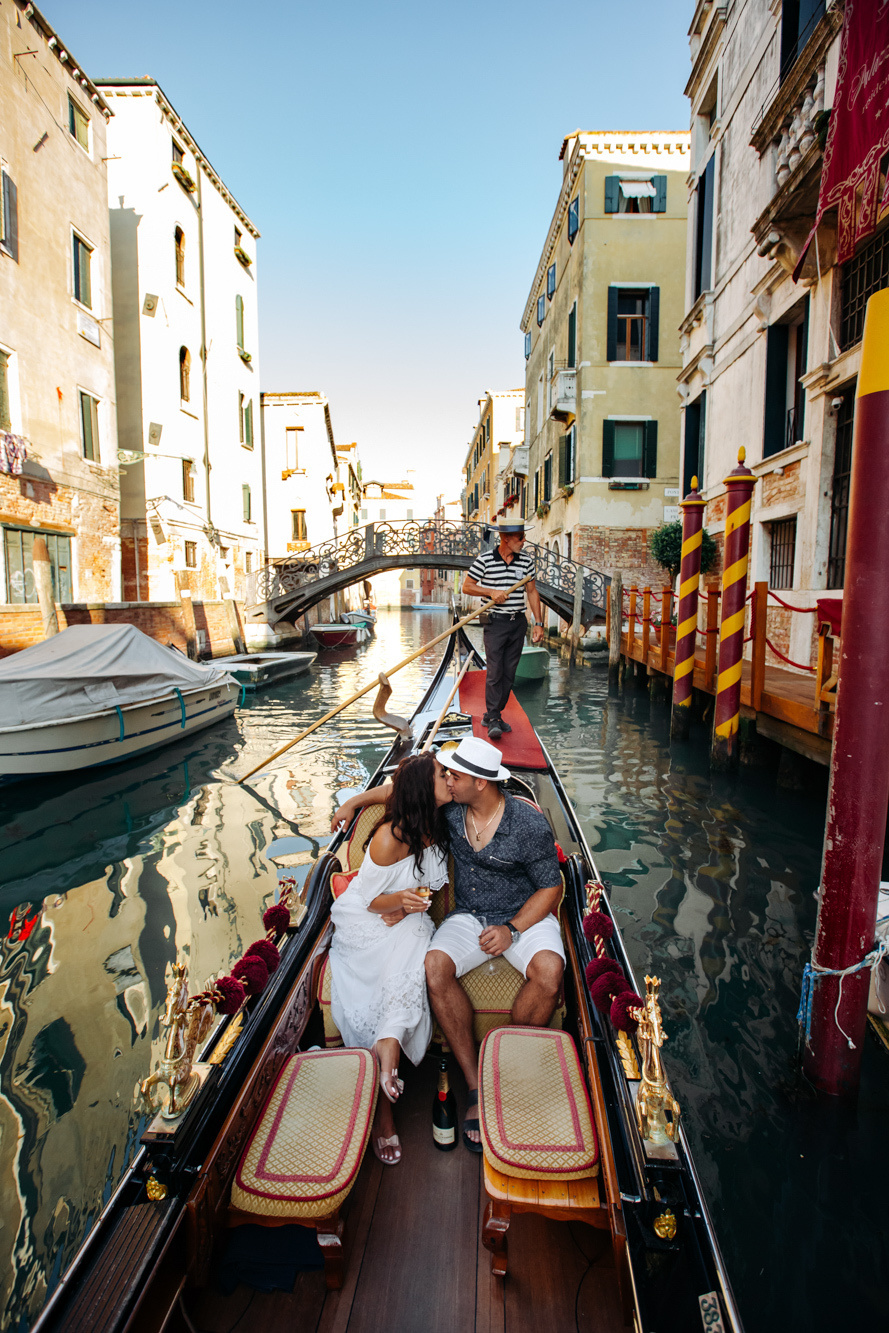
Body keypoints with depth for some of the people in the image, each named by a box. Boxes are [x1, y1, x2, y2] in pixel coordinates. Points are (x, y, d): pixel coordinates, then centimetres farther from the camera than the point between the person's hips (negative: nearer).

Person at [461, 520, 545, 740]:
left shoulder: (526, 561, 5)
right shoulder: (485, 560, -6)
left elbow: (532, 591, 12)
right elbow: (467, 586, 0)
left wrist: (538, 623, 8)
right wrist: (491, 592, -15)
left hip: (518, 622, 4)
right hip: (495, 622, -4)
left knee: (509, 673, 7)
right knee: (494, 672, -8)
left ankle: (492, 715, 20)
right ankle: (493, 721, 0)